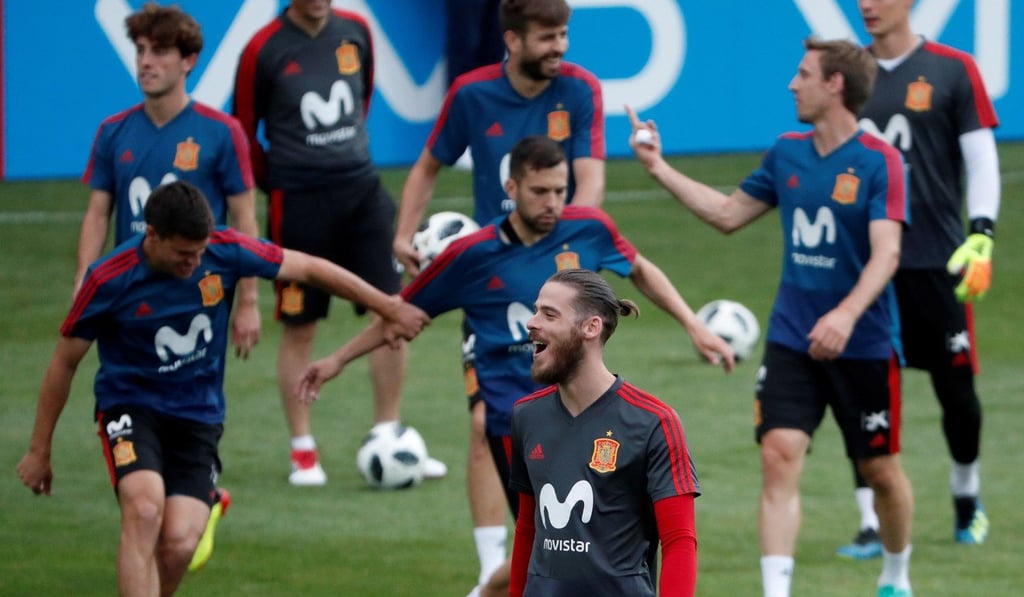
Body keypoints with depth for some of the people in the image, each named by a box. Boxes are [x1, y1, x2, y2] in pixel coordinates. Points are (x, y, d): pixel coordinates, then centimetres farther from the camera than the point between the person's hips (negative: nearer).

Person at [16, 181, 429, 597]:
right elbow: (65, 363, -4)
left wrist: (387, 307, 8)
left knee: (179, 543, -16)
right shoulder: (110, 280, -17)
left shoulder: (225, 251, -12)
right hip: (130, 405, -2)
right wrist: (39, 451, 3)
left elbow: (309, 269, 2)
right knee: (145, 509, -30)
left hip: (199, 416, 2)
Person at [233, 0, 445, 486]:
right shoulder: (264, 50, -9)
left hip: (362, 190, 4)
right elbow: (243, 133, 1)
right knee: (299, 328, 1)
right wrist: (278, 182, 7)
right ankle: (303, 453, 10)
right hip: (299, 203, -4)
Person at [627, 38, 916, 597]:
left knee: (879, 468, 9)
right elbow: (729, 213, 20)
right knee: (779, 456, -12)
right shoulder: (787, 153, 5)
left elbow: (886, 252, -23)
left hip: (864, 342, -4)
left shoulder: (879, 161, -13)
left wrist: (847, 314, -38)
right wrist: (659, 167, 17)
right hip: (792, 338, 4)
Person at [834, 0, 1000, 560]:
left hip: (936, 261, -2)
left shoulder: (953, 71, -1)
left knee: (956, 388, 6)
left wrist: (981, 235, -13)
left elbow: (981, 158, -2)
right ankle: (872, 525, 0)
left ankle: (966, 495, 31)